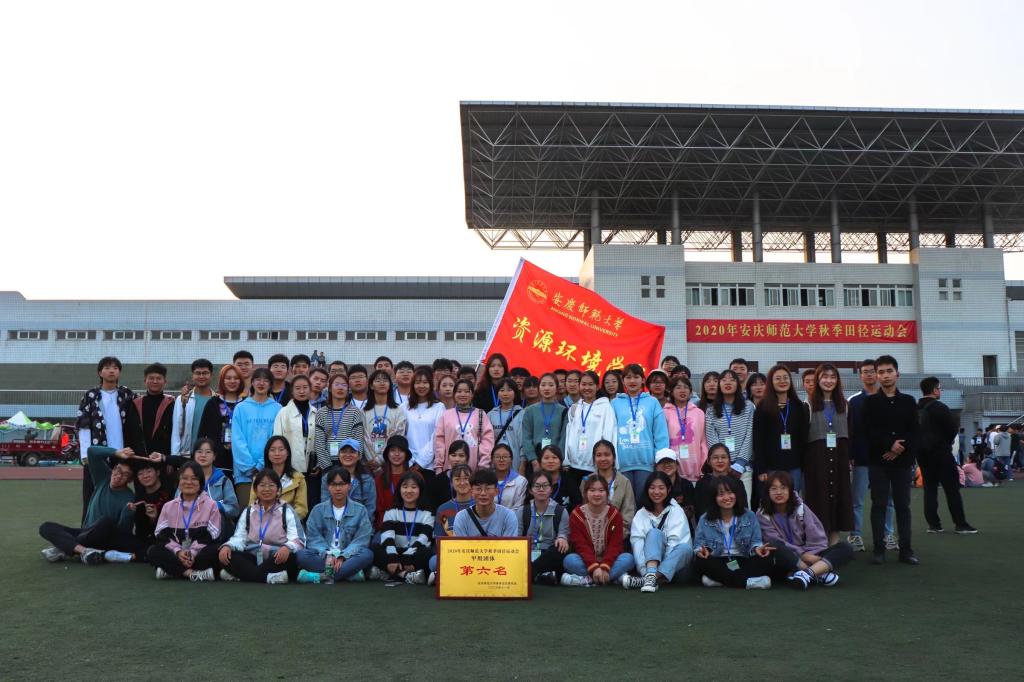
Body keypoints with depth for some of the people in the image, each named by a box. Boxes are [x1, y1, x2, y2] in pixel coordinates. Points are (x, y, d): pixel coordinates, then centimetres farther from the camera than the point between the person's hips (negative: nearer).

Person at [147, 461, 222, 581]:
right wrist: (178, 551, -16)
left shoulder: (211, 505, 2)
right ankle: (193, 572, -33)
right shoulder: (169, 506, 12)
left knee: (214, 551, -33)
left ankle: (173, 570, -28)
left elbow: (211, 536, -5)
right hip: (175, 555, 3)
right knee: (152, 552, -23)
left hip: (200, 555, -3)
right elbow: (163, 535, 2)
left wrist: (193, 553, -20)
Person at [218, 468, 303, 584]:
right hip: (252, 559, 3)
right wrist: (227, 546, -19)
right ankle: (268, 577, -33)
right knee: (224, 554, -20)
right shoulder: (248, 512, 15)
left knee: (291, 557, -34)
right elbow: (239, 538, 4)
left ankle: (243, 575, -28)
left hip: (277, 559, -3)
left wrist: (287, 547, -31)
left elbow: (297, 540, -7)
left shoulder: (287, 511, 4)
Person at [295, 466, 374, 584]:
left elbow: (361, 539, -5)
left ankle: (322, 576, -34)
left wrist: (343, 557, -21)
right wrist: (327, 555, -20)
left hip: (348, 557, -1)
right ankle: (350, 572, -33)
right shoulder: (318, 510, 8)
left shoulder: (360, 510, 4)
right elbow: (314, 537, -1)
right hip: (323, 556, 1)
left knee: (367, 554, -31)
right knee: (301, 554, -28)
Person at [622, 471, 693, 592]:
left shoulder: (676, 511, -1)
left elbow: (674, 542, -13)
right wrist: (645, 571, -25)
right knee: (654, 533, -24)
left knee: (685, 548, -32)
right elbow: (637, 542, -10)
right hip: (650, 562, 1)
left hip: (675, 565, -1)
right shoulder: (641, 514, 4)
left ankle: (649, 578, -44)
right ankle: (651, 575, -46)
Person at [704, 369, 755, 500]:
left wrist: (739, 465, -8)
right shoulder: (711, 411, 10)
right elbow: (712, 440, 2)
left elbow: (749, 438, 1)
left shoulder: (748, 408, 8)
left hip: (743, 467, 0)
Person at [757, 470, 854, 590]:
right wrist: (802, 555, -23)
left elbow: (817, 537, -2)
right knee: (773, 546, -36)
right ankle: (820, 574, -33)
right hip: (785, 562, -3)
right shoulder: (763, 516, -4)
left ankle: (807, 573, -39)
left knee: (846, 548, -16)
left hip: (809, 557, 3)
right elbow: (775, 542, -14)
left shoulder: (800, 508, 3)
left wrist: (810, 555, -18)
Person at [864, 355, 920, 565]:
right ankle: (879, 549, 5)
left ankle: (906, 549, 11)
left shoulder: (908, 401, 9)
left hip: (903, 461, 2)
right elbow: (870, 431, -4)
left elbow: (913, 432, 3)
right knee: (879, 505, 1)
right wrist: (890, 445, -15)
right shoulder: (871, 402, 4)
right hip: (878, 461, -1)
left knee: (903, 505, 5)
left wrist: (899, 451, -10)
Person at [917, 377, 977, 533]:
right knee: (952, 488, -2)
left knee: (930, 488, 8)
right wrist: (946, 441, 6)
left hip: (922, 453, 7)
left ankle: (933, 523, 5)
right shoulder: (939, 407, -12)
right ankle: (960, 524, -1)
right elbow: (954, 427, -11)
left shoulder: (916, 409, 9)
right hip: (940, 452, -7)